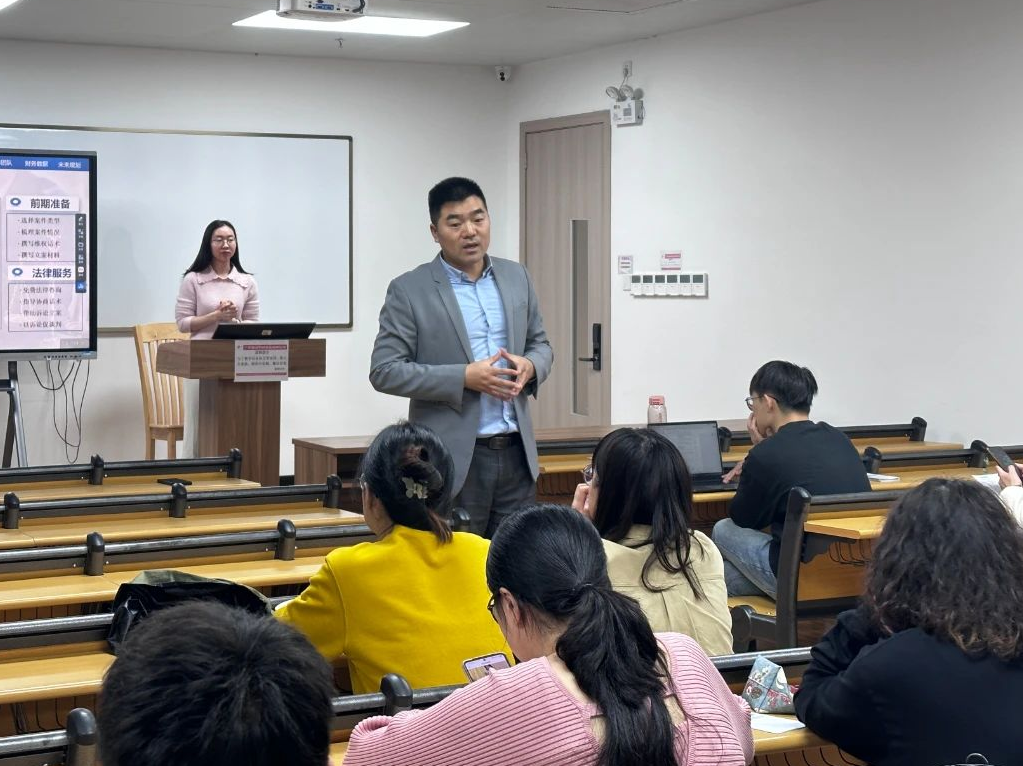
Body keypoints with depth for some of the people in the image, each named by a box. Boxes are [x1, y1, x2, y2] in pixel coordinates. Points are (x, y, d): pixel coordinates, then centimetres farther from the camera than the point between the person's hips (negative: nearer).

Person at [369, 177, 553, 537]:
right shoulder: (409, 291, -5)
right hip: (452, 460, -4)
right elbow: (384, 371, -9)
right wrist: (465, 377, -17)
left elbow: (541, 344, 19)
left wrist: (530, 366, -6)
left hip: (516, 454, 5)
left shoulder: (516, 277, 10)